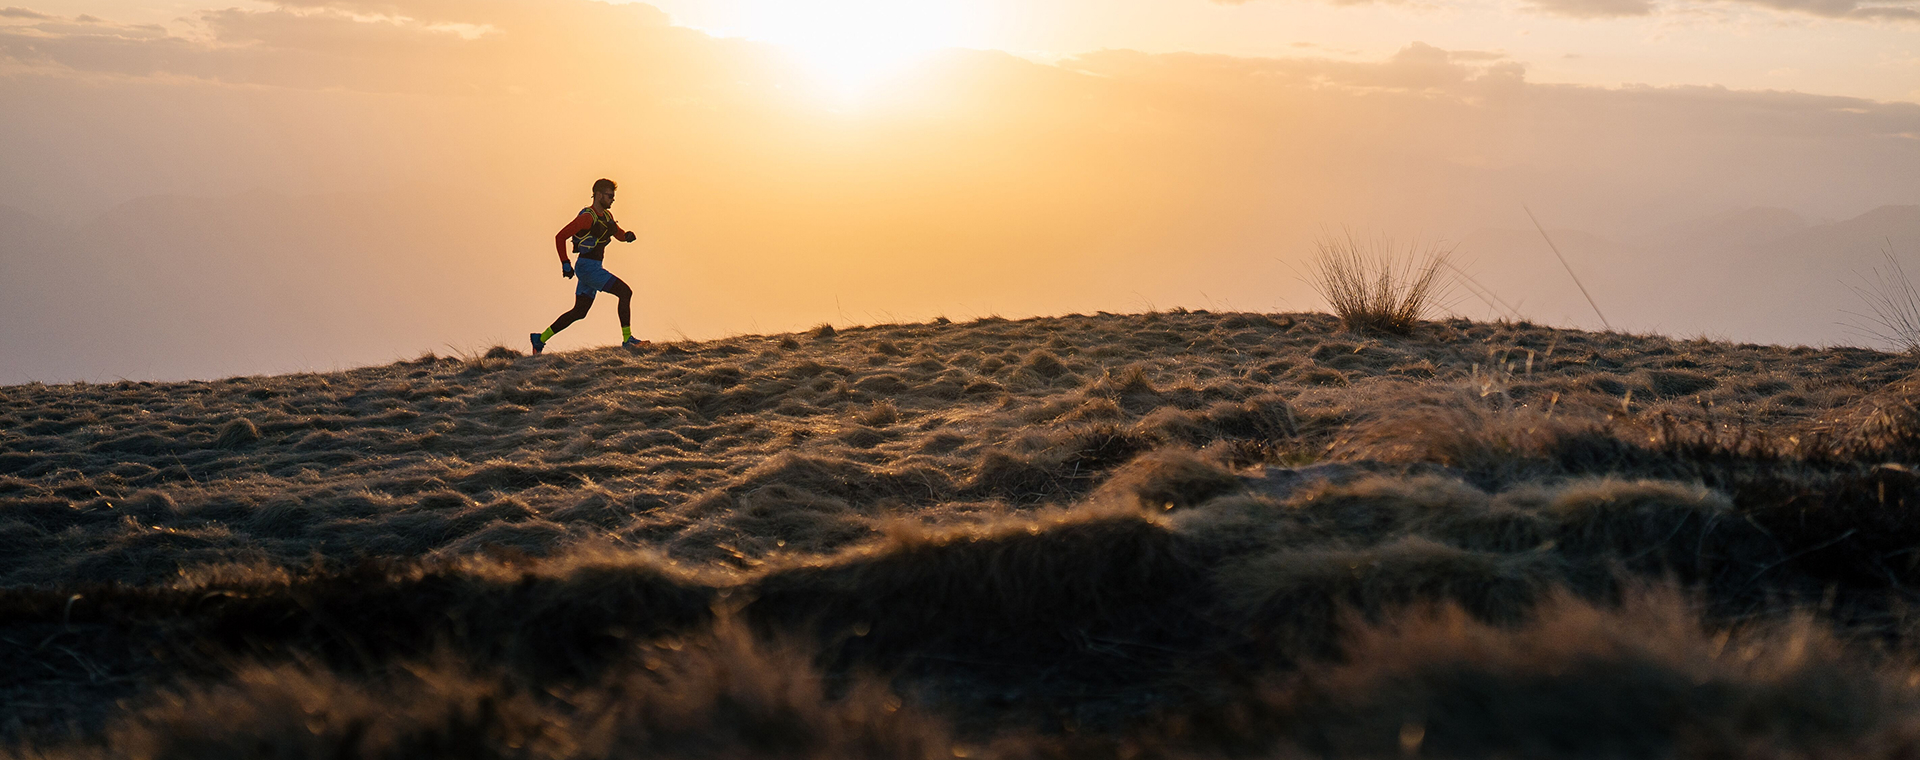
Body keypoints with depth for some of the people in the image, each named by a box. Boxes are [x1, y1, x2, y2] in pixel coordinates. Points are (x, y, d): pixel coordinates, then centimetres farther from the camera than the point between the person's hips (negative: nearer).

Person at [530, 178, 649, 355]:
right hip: (587, 266, -10)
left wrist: (627, 235, 2)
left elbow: (619, 234, 26)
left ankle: (540, 339, 20)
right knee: (625, 292, -16)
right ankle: (627, 339, -18)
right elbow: (560, 237, -14)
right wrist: (565, 264, -14)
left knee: (579, 312, 14)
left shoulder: (606, 216, 13)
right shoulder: (587, 217, -14)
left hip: (593, 268, 10)